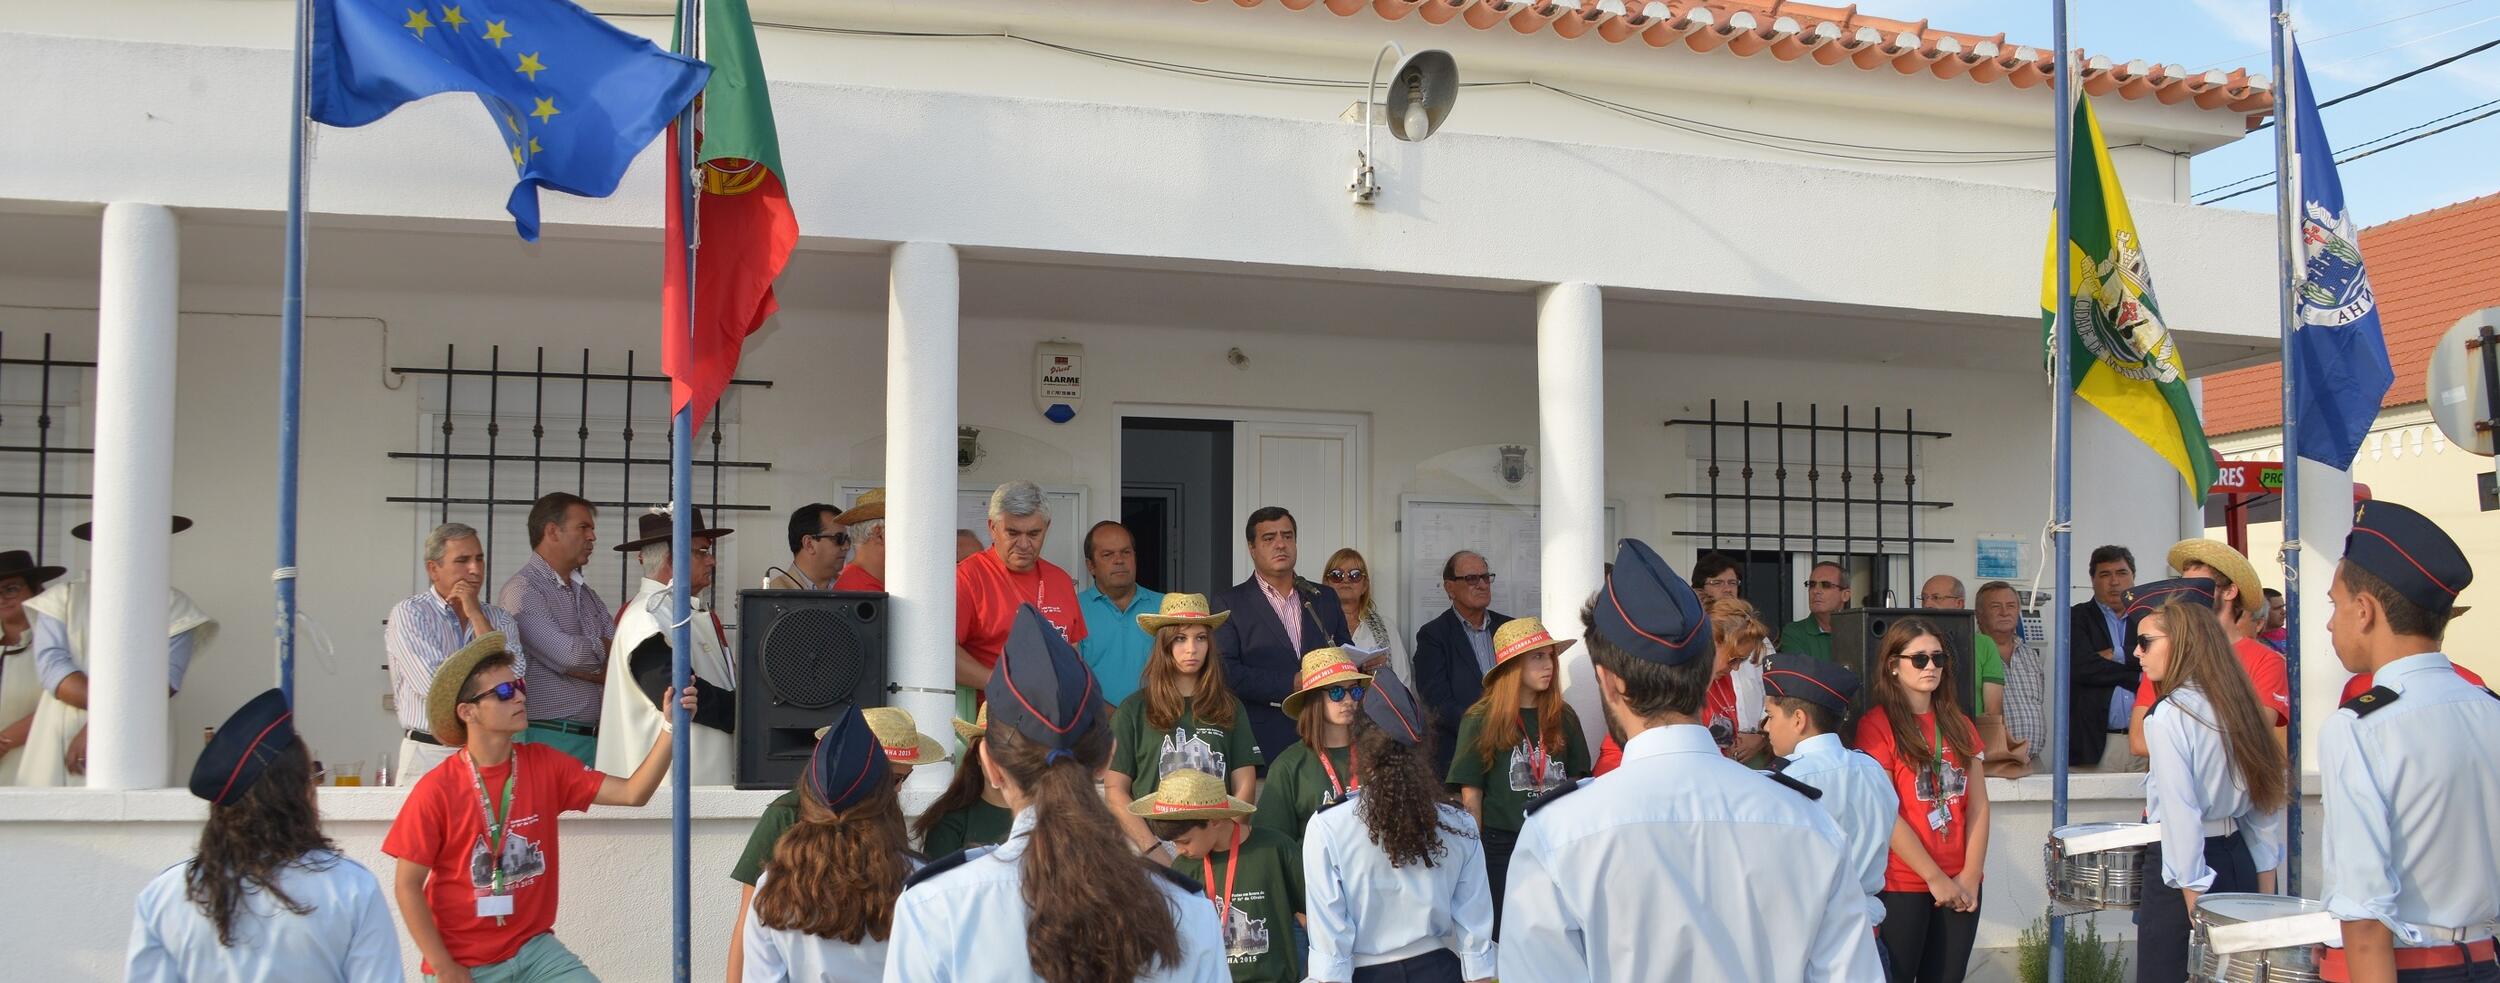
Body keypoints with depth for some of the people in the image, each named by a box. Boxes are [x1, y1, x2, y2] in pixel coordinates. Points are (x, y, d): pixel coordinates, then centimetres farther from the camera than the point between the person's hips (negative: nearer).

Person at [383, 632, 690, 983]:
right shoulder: (436, 790, -13)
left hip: (534, 948, 3)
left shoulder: (545, 765, -2)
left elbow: (632, 793, -8)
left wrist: (671, 726, -20)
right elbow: (407, 886, -8)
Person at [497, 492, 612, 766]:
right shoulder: (523, 589, -7)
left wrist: (585, 669, -9)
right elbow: (569, 655, -17)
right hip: (549, 738, -6)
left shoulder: (586, 593, 19)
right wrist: (604, 648, 3)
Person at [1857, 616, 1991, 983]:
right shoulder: (1877, 725, -8)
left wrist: (1970, 874, -4)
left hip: (1960, 885, 5)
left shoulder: (1958, 724, 12)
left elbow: (1978, 805, 7)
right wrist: (1935, 877, -11)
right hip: (1902, 884, -5)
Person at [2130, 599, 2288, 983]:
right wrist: (2265, 893, 16)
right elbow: (2267, 800, 12)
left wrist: (2195, 907, -16)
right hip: (2238, 862, 8)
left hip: (2190, 867, -8)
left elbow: (2181, 814, -18)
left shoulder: (2169, 714, -14)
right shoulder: (2239, 706, 9)